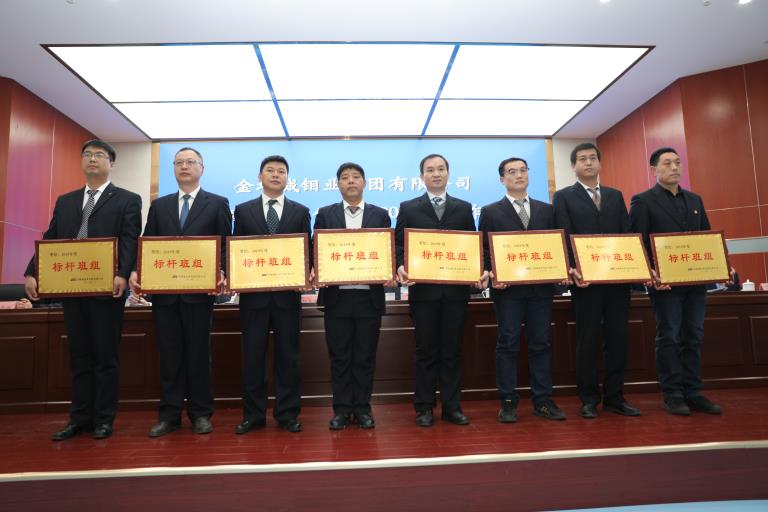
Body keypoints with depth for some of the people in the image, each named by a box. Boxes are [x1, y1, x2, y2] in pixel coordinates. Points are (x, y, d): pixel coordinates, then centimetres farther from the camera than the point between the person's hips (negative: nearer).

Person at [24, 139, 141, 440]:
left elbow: (130, 243, -10)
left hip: (107, 289, -5)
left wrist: (122, 275, -25)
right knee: (79, 357, 12)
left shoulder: (127, 200, 2)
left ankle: (104, 419, 15)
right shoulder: (65, 201, 18)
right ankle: (80, 419, 23)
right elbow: (49, 240, 12)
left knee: (105, 356, 3)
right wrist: (32, 273, -2)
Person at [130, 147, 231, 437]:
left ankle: (200, 414, 17)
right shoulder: (159, 205, 15)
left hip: (199, 291, -3)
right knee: (169, 355, 9)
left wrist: (222, 273, -17)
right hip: (164, 291, 3)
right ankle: (169, 415, 19)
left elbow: (226, 246, -1)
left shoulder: (217, 204, 5)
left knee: (198, 354, 5)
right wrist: (136, 272, -7)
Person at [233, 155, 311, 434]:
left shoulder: (300, 211, 8)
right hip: (253, 293, 1)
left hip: (288, 293, 0)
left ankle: (287, 414, 18)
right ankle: (253, 414, 20)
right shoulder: (243, 210, 9)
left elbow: (306, 251, 5)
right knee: (252, 355, 7)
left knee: (288, 355, 6)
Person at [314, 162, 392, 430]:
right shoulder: (325, 214, 8)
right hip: (336, 296, 0)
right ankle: (342, 408, 20)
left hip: (369, 296, 0)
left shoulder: (380, 215, 8)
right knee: (339, 356, 8)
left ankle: (362, 408, 21)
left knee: (365, 356, 8)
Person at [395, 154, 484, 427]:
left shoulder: (464, 208, 12)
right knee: (425, 351, 6)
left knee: (452, 351, 8)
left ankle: (452, 406, 20)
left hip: (456, 289, 2)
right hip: (423, 289, -1)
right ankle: (424, 407, 17)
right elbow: (399, 245, 3)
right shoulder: (408, 208, 7)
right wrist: (401, 267, -16)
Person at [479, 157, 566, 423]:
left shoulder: (547, 210, 14)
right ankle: (508, 402, 11)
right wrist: (491, 276, -13)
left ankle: (543, 400, 18)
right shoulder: (491, 212, 5)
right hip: (507, 288, -3)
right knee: (508, 345, 2)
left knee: (540, 344, 8)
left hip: (541, 288, 3)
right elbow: (485, 250, 1)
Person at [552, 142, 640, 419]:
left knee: (618, 339, 8)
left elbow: (627, 234, 10)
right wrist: (573, 269, -19)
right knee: (587, 340, 3)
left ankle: (614, 397, 20)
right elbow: (565, 237, -6)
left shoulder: (615, 195, 17)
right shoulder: (564, 197, 4)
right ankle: (589, 399, 14)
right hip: (586, 279, -4)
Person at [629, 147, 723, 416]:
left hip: (696, 281, 6)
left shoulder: (695, 200, 17)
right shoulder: (643, 201, -2)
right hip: (665, 281, -6)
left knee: (693, 338, 9)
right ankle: (672, 395, 10)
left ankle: (693, 393, 19)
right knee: (669, 338, 1)